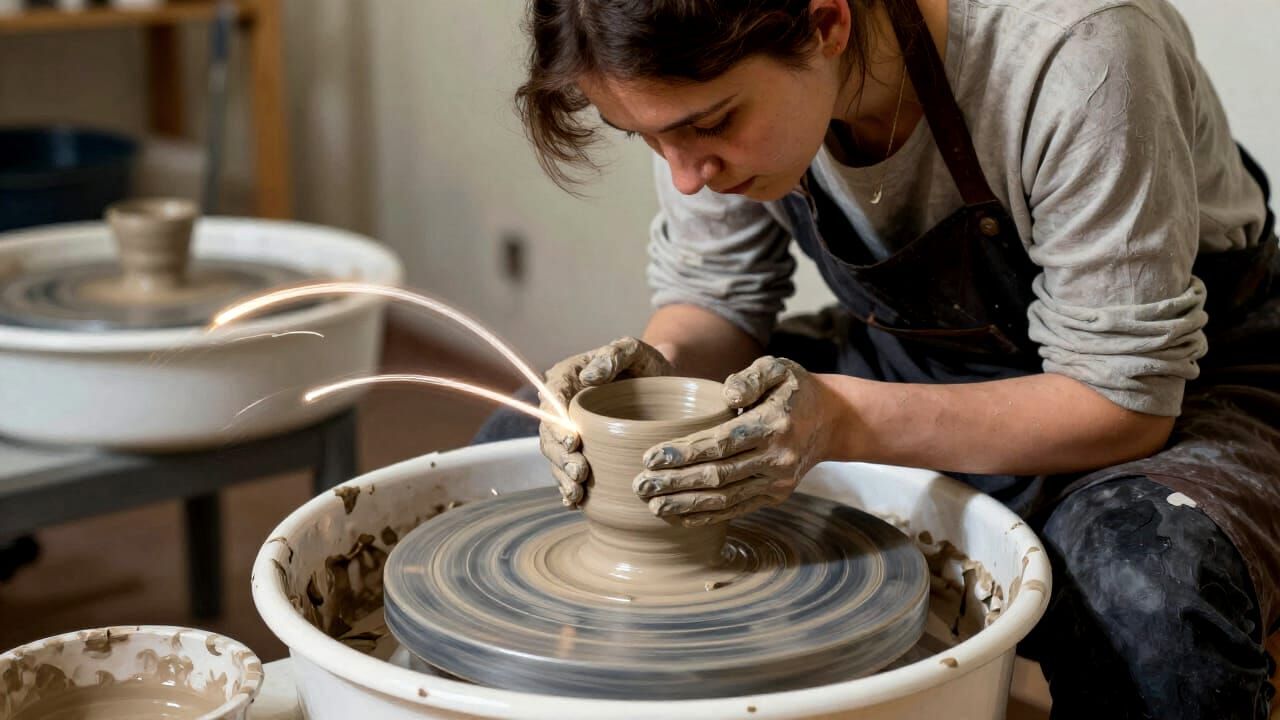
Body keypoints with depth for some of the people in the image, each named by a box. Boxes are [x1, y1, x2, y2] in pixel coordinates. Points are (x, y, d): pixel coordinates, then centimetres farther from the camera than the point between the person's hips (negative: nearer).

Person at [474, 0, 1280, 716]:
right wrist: (659, 366, -25)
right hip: (913, 360, 5)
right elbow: (713, 298, -2)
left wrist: (840, 420, -37)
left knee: (1155, 604, -40)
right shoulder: (712, 75, -17)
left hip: (1174, 382, -4)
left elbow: (1125, 400, -27)